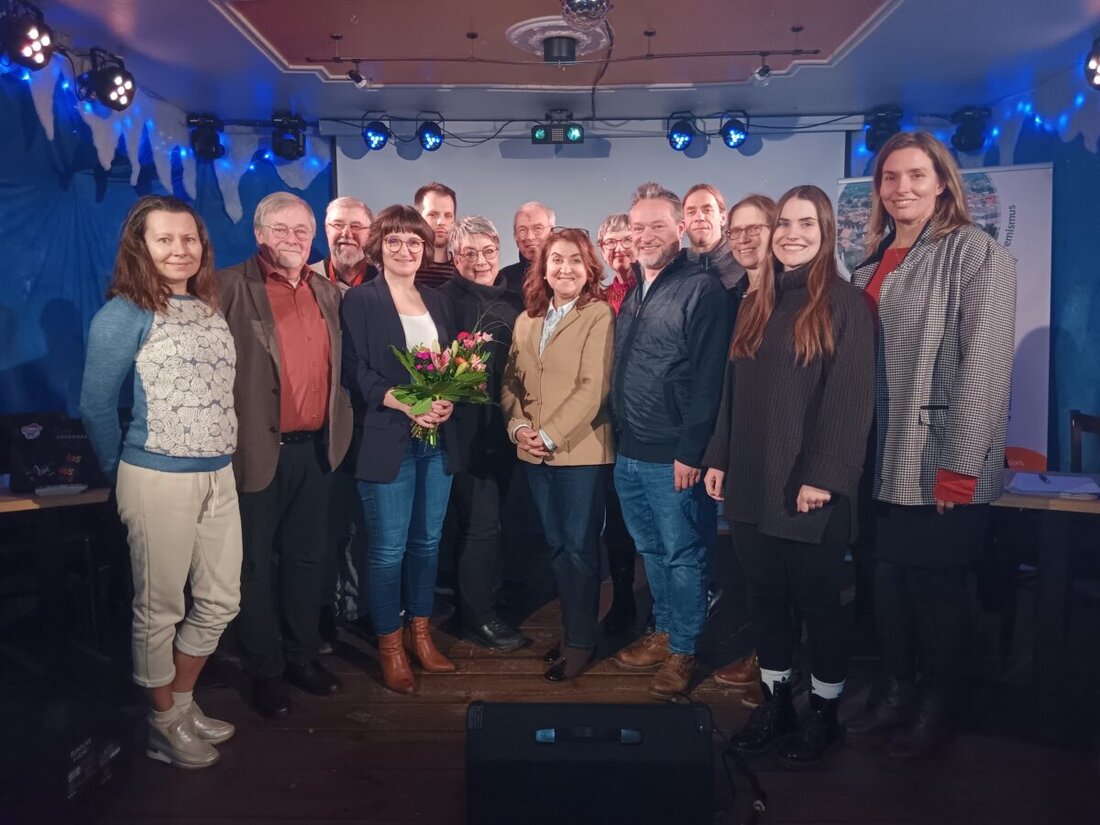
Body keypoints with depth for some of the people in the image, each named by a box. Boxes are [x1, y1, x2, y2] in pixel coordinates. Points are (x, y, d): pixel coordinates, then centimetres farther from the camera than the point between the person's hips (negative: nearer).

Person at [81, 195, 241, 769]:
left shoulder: (212, 309, 10)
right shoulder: (125, 314, -8)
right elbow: (96, 406, -5)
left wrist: (223, 459, 9)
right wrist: (122, 476, 3)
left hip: (219, 476, 6)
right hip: (157, 479, -6)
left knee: (220, 601, 14)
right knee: (159, 609, 8)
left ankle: (182, 702, 35)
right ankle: (163, 724, 28)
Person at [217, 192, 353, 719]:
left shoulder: (327, 292, 11)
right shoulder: (231, 288, -8)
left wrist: (338, 430, 10)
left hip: (316, 448, 6)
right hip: (258, 450, -5)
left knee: (307, 557, 17)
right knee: (256, 565, 8)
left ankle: (302, 656, 34)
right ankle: (265, 671, 25)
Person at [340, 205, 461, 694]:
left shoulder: (437, 302, 15)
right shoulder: (360, 301, -1)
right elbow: (356, 371, -9)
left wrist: (448, 401, -7)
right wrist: (408, 404, -21)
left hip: (437, 439, 5)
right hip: (388, 440, -5)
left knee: (427, 541, 12)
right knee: (388, 549, 0)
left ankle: (421, 635, 26)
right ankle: (390, 648, 16)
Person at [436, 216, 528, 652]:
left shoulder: (513, 301, 10)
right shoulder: (443, 300, -7)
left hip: (504, 427, 6)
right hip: (466, 427, -6)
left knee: (485, 521, 16)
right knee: (480, 522, -1)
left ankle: (476, 602, 32)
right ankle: (477, 616, 15)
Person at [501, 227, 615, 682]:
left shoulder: (599, 316, -7)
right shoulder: (526, 321, 13)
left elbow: (593, 387, -14)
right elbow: (510, 381, 12)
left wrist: (549, 435, -17)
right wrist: (518, 428, -5)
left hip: (581, 449, -6)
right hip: (534, 454, 6)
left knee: (579, 546, 2)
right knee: (556, 545, 14)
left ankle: (580, 641, 16)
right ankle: (572, 628, 28)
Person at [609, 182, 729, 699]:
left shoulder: (701, 290, -11)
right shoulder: (632, 293, 14)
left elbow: (708, 379, -17)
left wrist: (690, 452, -19)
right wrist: (618, 435, 14)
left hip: (671, 456, -8)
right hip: (628, 453, 8)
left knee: (682, 555, 6)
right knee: (651, 551, 19)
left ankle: (683, 652, 20)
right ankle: (662, 634, 34)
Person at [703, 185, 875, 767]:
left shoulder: (845, 303, -6)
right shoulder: (756, 304, 13)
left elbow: (852, 397, -12)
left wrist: (823, 475, -18)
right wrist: (719, 458, 9)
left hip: (809, 486, -5)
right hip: (752, 482, 6)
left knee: (817, 599, 8)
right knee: (765, 597, 14)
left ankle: (824, 711, 26)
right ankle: (774, 701, 30)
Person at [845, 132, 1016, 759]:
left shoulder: (976, 253, -7)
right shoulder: (873, 263, 14)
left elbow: (985, 363, -14)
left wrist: (960, 464, -18)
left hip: (942, 467, -6)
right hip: (885, 462, 6)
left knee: (938, 587, 5)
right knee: (889, 583, 13)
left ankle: (940, 705, 26)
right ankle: (899, 691, 32)